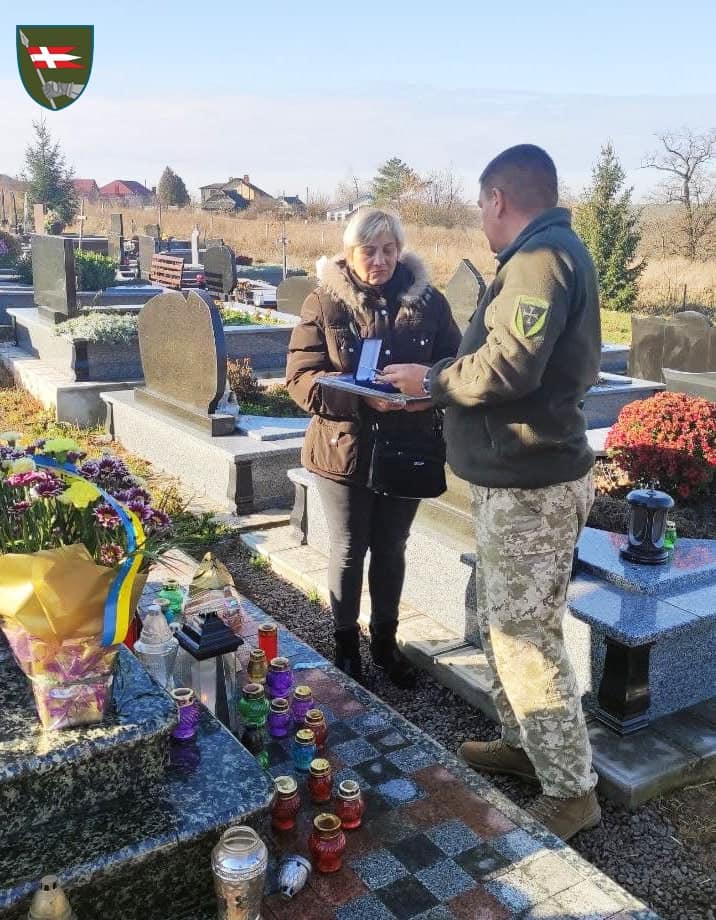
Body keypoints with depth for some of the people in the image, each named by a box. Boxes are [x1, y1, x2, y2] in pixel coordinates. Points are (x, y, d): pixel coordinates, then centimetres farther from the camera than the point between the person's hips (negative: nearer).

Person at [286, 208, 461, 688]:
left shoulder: (428, 301, -2)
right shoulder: (324, 303, -8)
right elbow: (300, 377, -13)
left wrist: (428, 390, -21)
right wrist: (362, 397, -27)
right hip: (345, 449, -2)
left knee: (392, 548, 17)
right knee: (349, 549, 12)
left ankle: (385, 639, 36)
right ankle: (346, 643, 31)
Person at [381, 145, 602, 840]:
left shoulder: (541, 258, -16)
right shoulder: (551, 255, 17)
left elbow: (506, 366, -28)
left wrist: (432, 380, -11)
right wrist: (446, 382, 13)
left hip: (530, 487, -11)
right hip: (516, 477, 11)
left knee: (527, 638, -3)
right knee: (499, 622, 19)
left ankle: (570, 793, 11)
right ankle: (522, 742, 35)